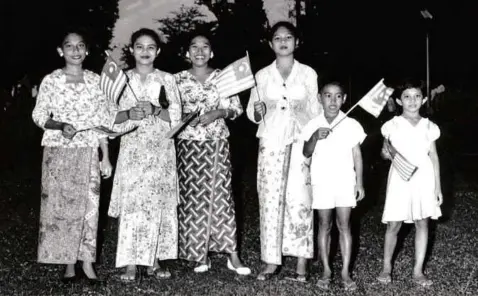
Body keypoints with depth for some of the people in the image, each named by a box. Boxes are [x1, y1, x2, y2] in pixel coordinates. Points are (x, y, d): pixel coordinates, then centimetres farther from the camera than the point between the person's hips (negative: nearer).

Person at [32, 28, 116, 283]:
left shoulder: (95, 81, 5)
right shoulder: (51, 80, 1)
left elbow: (103, 120, 6)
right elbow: (39, 115, 1)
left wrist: (106, 156, 3)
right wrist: (61, 125, -19)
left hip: (88, 152, 1)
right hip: (58, 152, -1)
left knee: (89, 205, 1)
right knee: (59, 204, 0)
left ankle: (87, 262, 10)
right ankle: (69, 264, 9)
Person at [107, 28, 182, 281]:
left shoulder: (167, 79, 7)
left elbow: (176, 117, 1)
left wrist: (155, 110, -15)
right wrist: (129, 114, -14)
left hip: (161, 149, 1)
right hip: (132, 149, 0)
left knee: (159, 203, 1)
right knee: (131, 203, -7)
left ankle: (154, 261, 11)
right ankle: (130, 263, -1)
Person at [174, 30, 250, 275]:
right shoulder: (179, 79, 5)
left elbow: (236, 109, 3)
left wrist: (217, 113, -14)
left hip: (217, 143, -1)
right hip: (188, 144, 1)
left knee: (220, 195, -5)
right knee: (192, 197, 1)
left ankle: (232, 256, -3)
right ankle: (200, 255, 10)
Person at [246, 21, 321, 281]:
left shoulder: (308, 73, 6)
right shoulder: (262, 75, 7)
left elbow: (315, 111, 9)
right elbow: (252, 114, 9)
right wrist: (258, 111, -13)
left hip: (300, 141, -1)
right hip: (271, 142, 1)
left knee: (299, 199, -7)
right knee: (270, 199, -1)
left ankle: (301, 264, -1)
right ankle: (271, 261, 6)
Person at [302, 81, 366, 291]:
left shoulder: (352, 125, -3)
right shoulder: (313, 125, -1)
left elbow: (357, 156, 1)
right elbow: (306, 153, -1)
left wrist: (359, 183, -2)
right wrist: (315, 137, -19)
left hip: (345, 182, -1)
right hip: (322, 182, 1)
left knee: (344, 226, 2)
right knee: (324, 226, 7)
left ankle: (345, 272, 8)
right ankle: (326, 271, 16)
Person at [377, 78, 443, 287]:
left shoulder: (429, 126, 4)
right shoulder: (393, 125, -1)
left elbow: (434, 157, 7)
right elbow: (385, 152, 9)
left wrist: (437, 186, 5)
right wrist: (386, 153, -15)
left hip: (423, 179, 2)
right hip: (400, 179, -2)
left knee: (422, 223, 5)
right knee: (393, 225, 1)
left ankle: (418, 271, 14)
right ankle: (386, 267, 18)